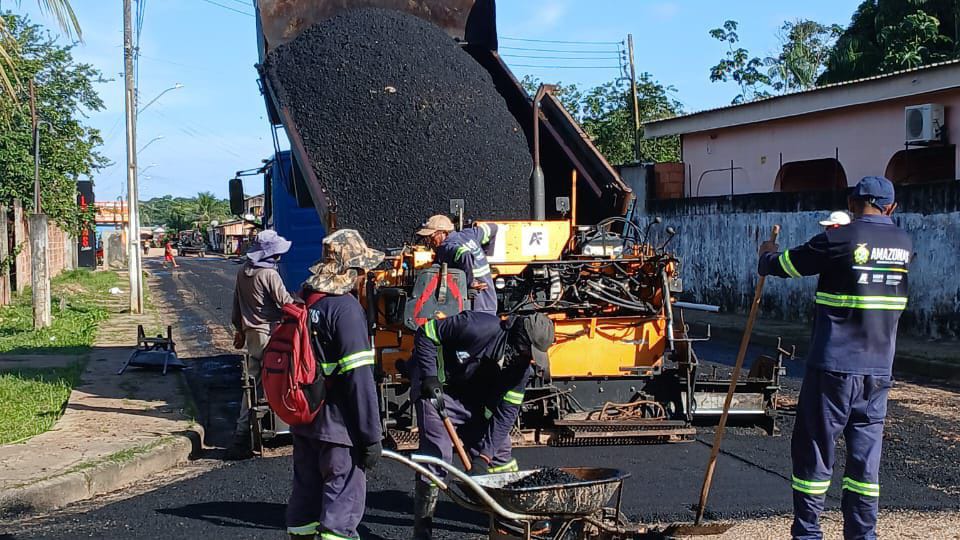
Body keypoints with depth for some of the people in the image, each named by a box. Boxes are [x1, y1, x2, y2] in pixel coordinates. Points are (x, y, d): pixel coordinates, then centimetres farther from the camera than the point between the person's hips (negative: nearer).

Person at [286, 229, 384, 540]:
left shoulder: (304, 300, 7)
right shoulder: (345, 307, -18)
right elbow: (359, 378, -21)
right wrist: (371, 435, -17)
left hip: (303, 420, 8)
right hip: (338, 425, -8)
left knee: (306, 491, 18)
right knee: (344, 501, -1)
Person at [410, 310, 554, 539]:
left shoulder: (522, 365, -12)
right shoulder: (477, 327, -32)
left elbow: (507, 410, -11)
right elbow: (426, 334, -22)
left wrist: (484, 455, -17)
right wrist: (430, 378, -28)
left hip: (473, 399, 7)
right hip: (436, 389, -7)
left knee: (499, 446, 8)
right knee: (437, 453, -15)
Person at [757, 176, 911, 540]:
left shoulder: (839, 240, -12)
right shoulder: (904, 244, 4)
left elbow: (783, 264, 0)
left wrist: (767, 255, 22)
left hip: (834, 367, -5)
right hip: (879, 371, 5)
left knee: (814, 452, 5)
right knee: (865, 456, 11)